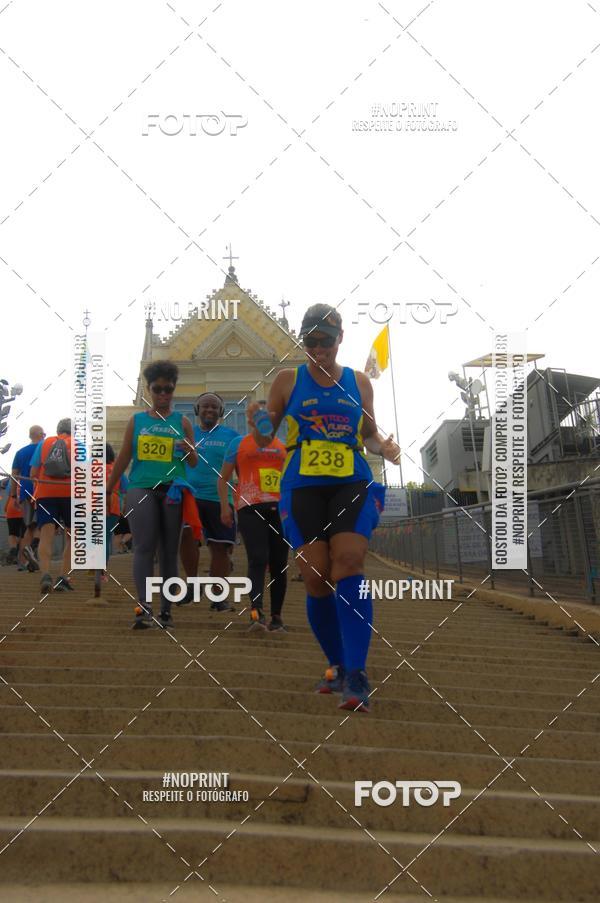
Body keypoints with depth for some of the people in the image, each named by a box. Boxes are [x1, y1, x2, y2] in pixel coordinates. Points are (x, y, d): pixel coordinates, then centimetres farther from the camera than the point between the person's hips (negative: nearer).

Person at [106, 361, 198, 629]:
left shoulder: (182, 421, 10)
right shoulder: (137, 420, 12)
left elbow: (194, 463, 11)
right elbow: (123, 459, 14)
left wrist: (189, 450, -12)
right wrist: (107, 491, 13)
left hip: (172, 490, 1)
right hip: (141, 488, 0)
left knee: (169, 551, 4)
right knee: (144, 546, -15)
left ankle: (166, 610, 9)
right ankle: (144, 606, -22)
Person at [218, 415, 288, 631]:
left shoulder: (283, 447, 20)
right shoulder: (239, 443, 11)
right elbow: (224, 478, 10)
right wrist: (225, 507, -2)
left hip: (279, 508, 4)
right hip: (250, 508, -4)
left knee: (279, 564, 3)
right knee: (258, 559, -20)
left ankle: (276, 615, 11)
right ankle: (256, 609, -30)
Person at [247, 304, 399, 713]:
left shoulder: (359, 381, 11)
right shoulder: (288, 380, 8)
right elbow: (265, 440, 10)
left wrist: (385, 446, -2)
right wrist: (256, 423, -12)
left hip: (353, 484, 0)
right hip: (302, 487, 1)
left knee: (347, 564, -19)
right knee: (316, 578, -4)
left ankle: (356, 676, -21)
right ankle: (339, 666, 17)